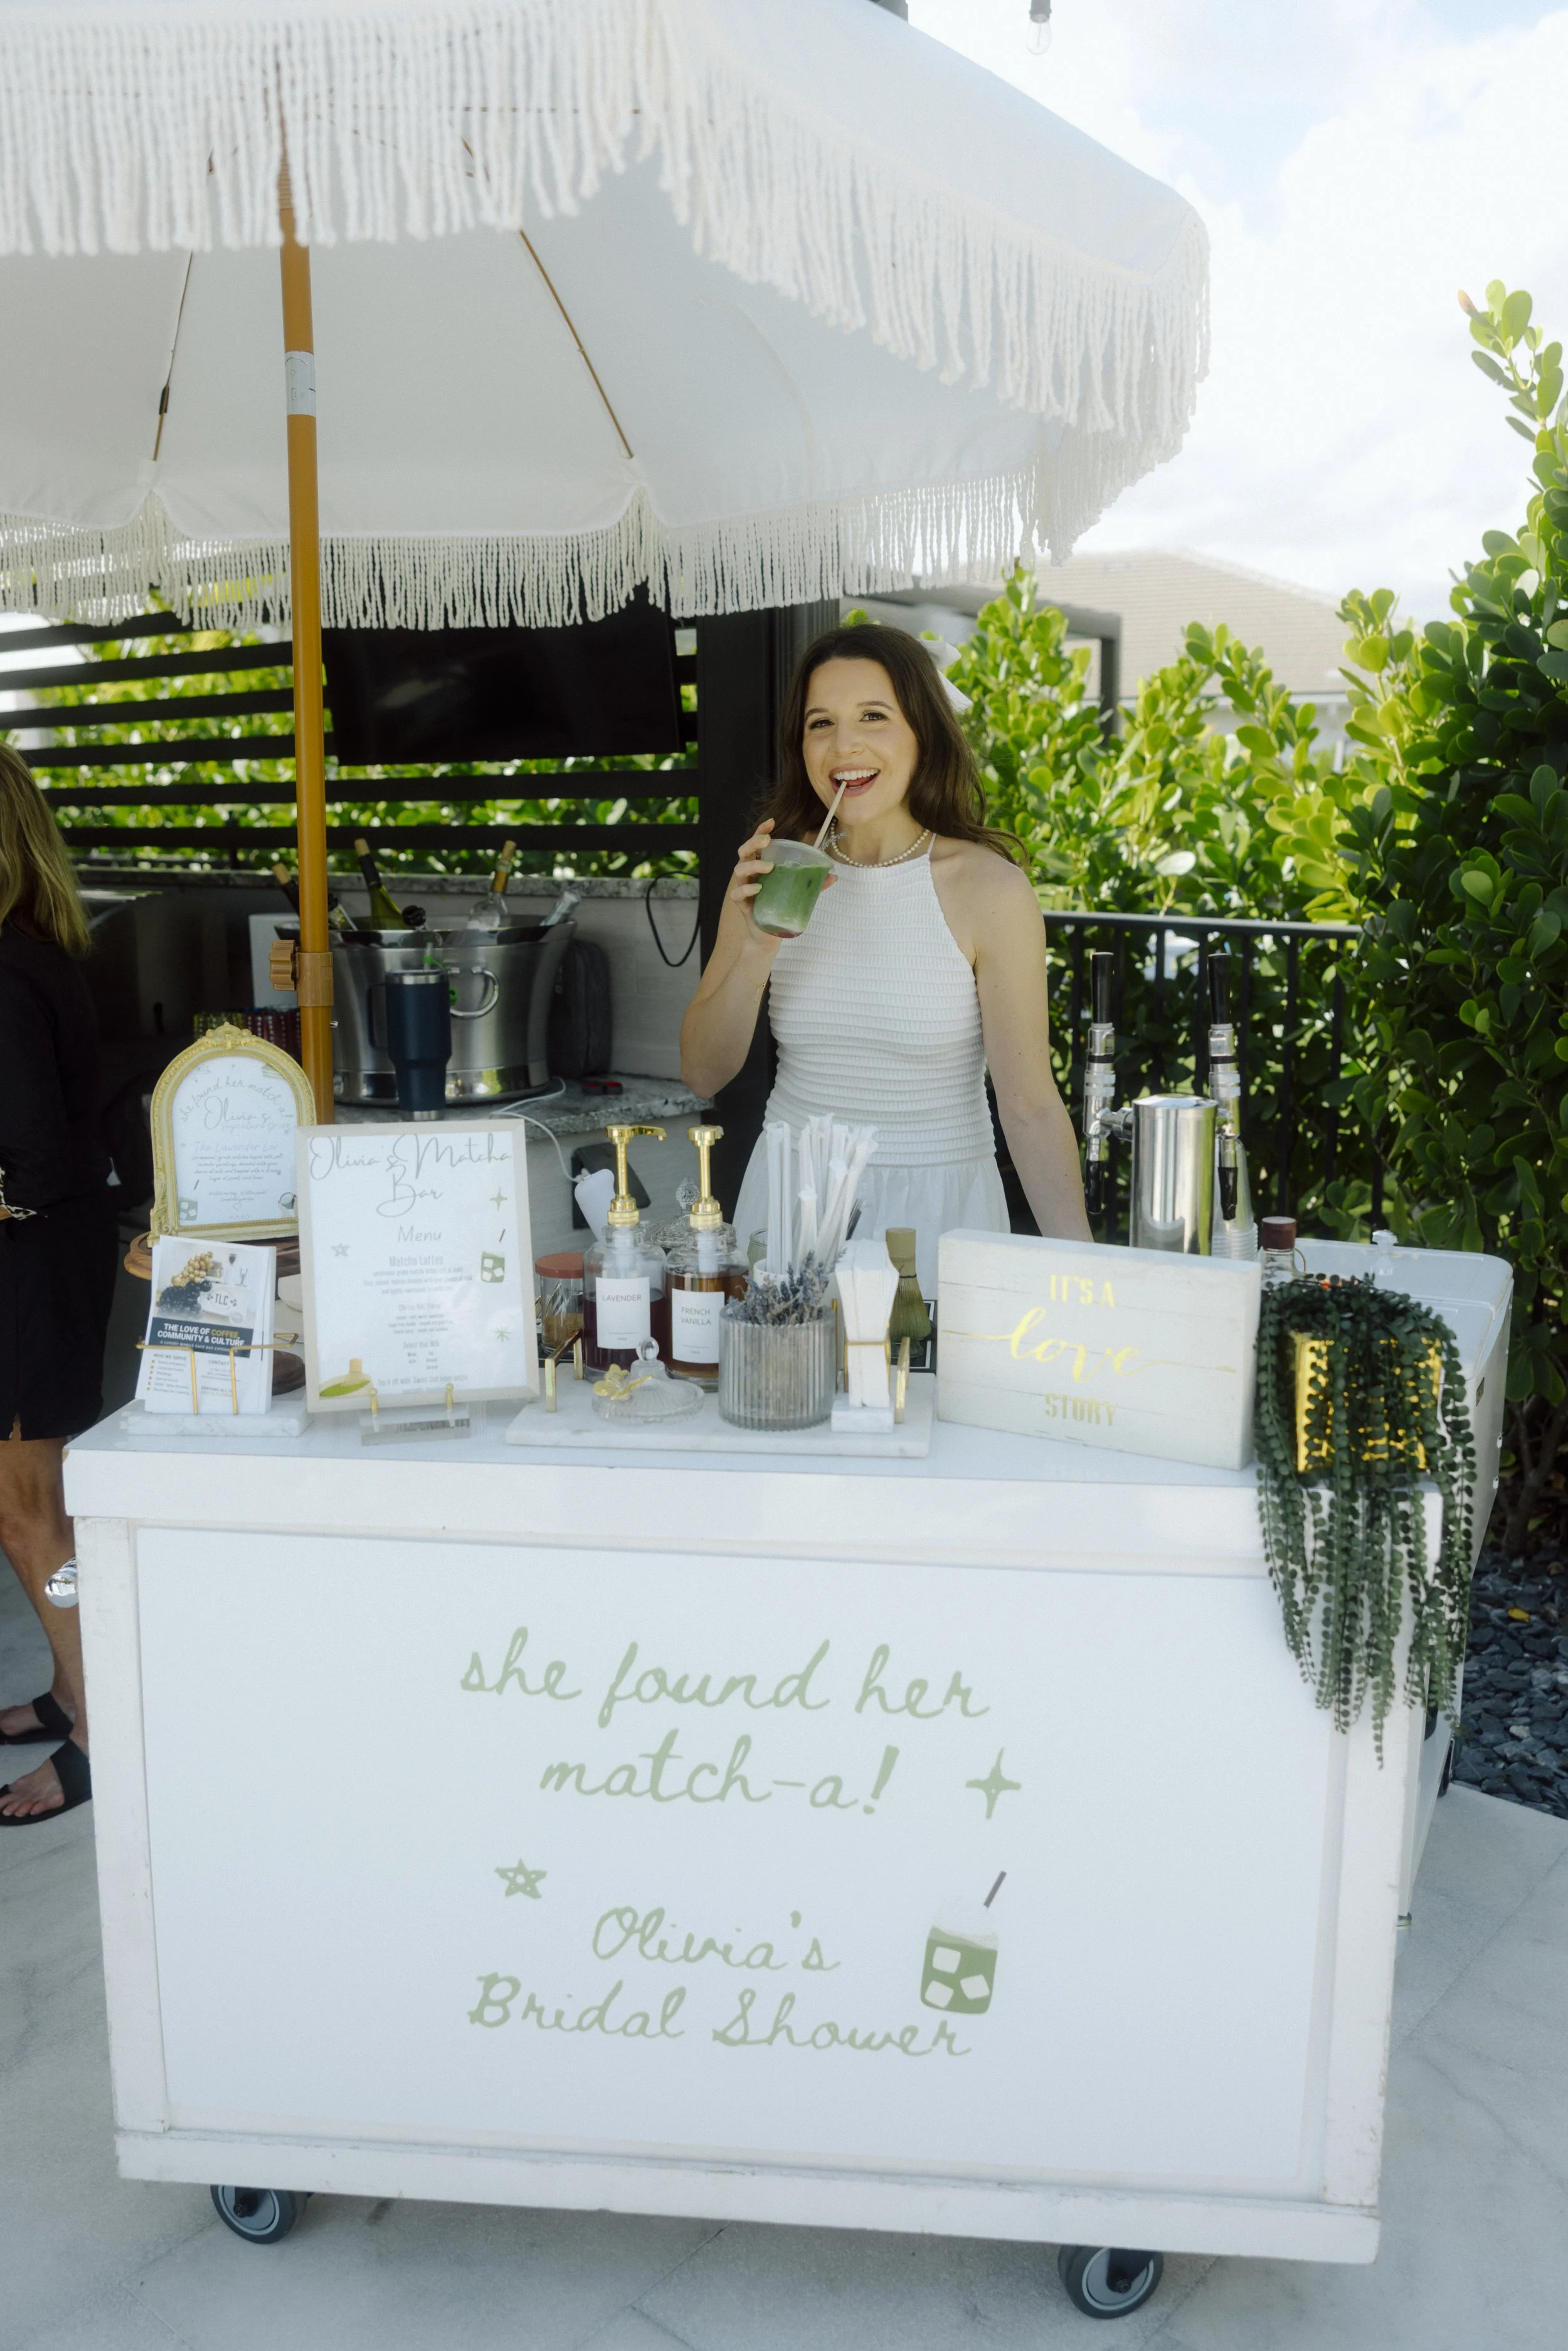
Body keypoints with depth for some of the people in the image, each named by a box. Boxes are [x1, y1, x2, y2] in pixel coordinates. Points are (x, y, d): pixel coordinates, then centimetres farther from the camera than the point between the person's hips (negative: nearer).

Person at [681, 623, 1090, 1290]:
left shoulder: (989, 889, -11)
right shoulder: (776, 878, 0)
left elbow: (1030, 1107, -12)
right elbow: (702, 1073, 0)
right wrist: (757, 948, -15)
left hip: (934, 1210, -3)